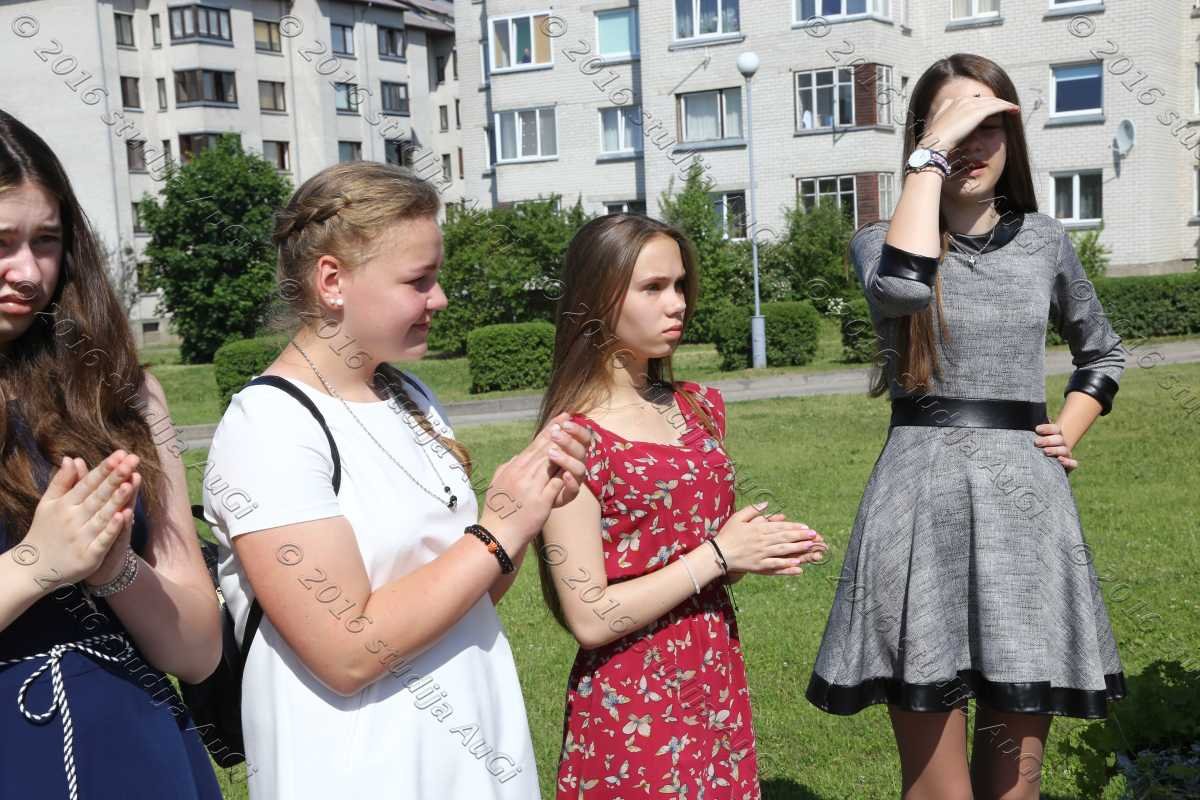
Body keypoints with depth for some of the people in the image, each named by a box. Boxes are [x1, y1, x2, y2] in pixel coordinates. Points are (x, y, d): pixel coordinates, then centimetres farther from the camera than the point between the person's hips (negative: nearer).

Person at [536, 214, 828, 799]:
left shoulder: (700, 408, 4)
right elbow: (590, 618, -19)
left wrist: (760, 545, -4)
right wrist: (719, 554, -17)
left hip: (719, 684, 7)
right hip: (631, 708, -6)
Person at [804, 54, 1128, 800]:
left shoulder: (1044, 239, 11)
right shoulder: (882, 241, 2)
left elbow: (1104, 351, 26)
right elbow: (902, 288, -24)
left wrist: (1069, 435, 10)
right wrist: (931, 155, -15)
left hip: (1025, 499, 3)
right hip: (922, 500, -3)